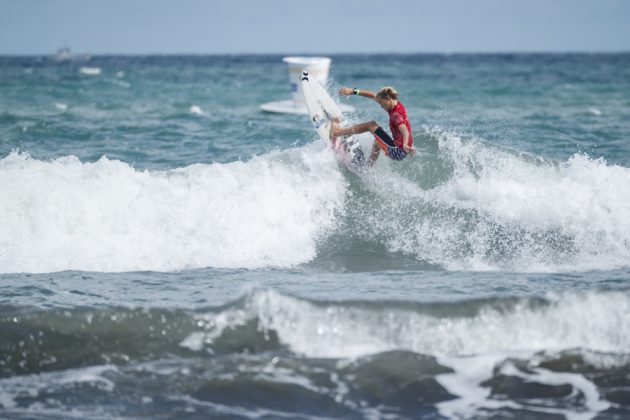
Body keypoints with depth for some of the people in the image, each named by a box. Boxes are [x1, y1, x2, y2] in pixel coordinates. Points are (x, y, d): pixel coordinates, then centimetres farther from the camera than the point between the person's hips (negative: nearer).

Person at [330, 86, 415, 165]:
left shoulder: (397, 114, -21)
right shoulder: (397, 104, 5)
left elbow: (405, 131, -39)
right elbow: (373, 96, 13)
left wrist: (405, 146, -59)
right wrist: (354, 91, 11)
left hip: (398, 152, -9)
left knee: (371, 125, -3)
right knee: (377, 142, 37)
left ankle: (338, 132, 7)